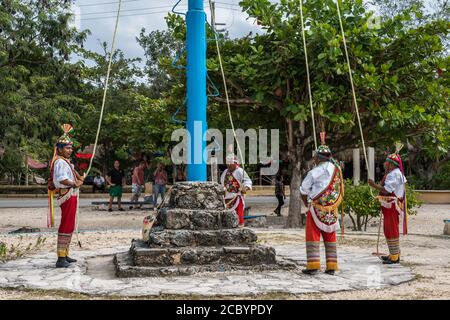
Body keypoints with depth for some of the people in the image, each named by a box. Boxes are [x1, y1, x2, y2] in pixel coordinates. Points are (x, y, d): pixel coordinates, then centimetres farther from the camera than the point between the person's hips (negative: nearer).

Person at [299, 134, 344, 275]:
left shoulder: (314, 172, -10)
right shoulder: (336, 168, 3)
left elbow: (303, 191, 1)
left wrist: (308, 205, 16)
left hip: (317, 209, -5)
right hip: (332, 210, 6)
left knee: (313, 236, -1)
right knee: (330, 237, 11)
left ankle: (313, 265, -7)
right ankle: (331, 266, 10)